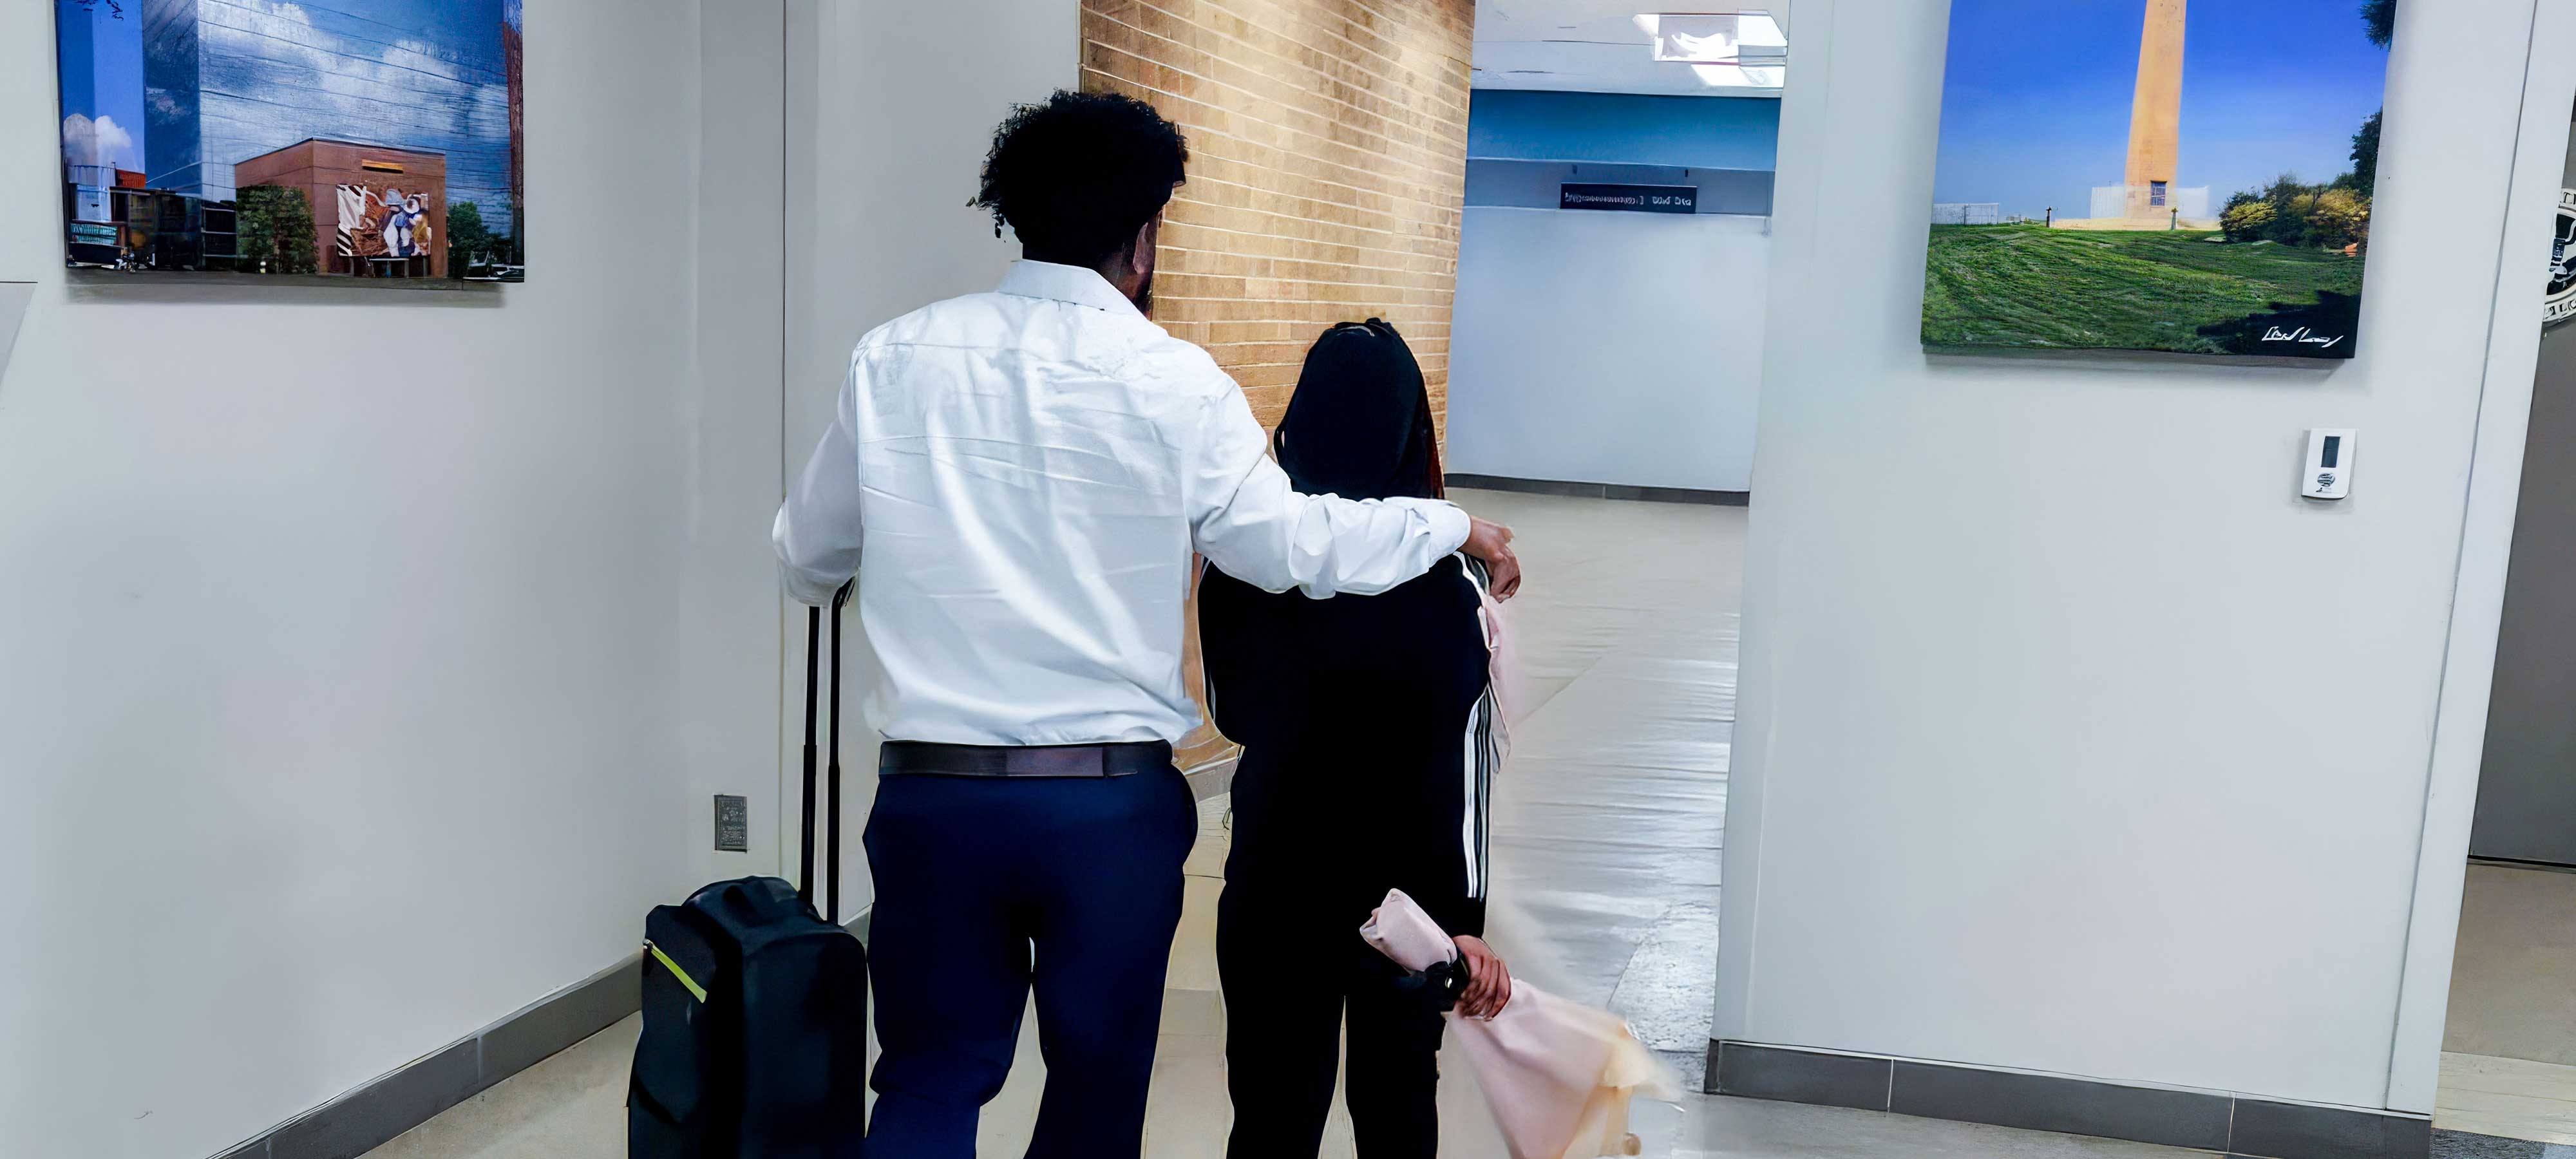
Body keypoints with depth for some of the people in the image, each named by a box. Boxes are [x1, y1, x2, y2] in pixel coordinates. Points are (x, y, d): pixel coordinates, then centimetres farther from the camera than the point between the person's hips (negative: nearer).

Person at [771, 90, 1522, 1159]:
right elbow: (1288, 545, -4)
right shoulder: (1170, 379, -7)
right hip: (1111, 799, -2)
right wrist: (1453, 527, 11)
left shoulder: (895, 358, 1)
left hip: (932, 791, 2)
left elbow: (806, 555, 10)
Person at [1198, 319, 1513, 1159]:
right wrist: (1463, 916, -15)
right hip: (1406, 887, -1)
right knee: (1396, 1090, 18)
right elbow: (1459, 760, -17)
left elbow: (1230, 712, 4)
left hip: (1275, 873, 1)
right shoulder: (1444, 575, -16)